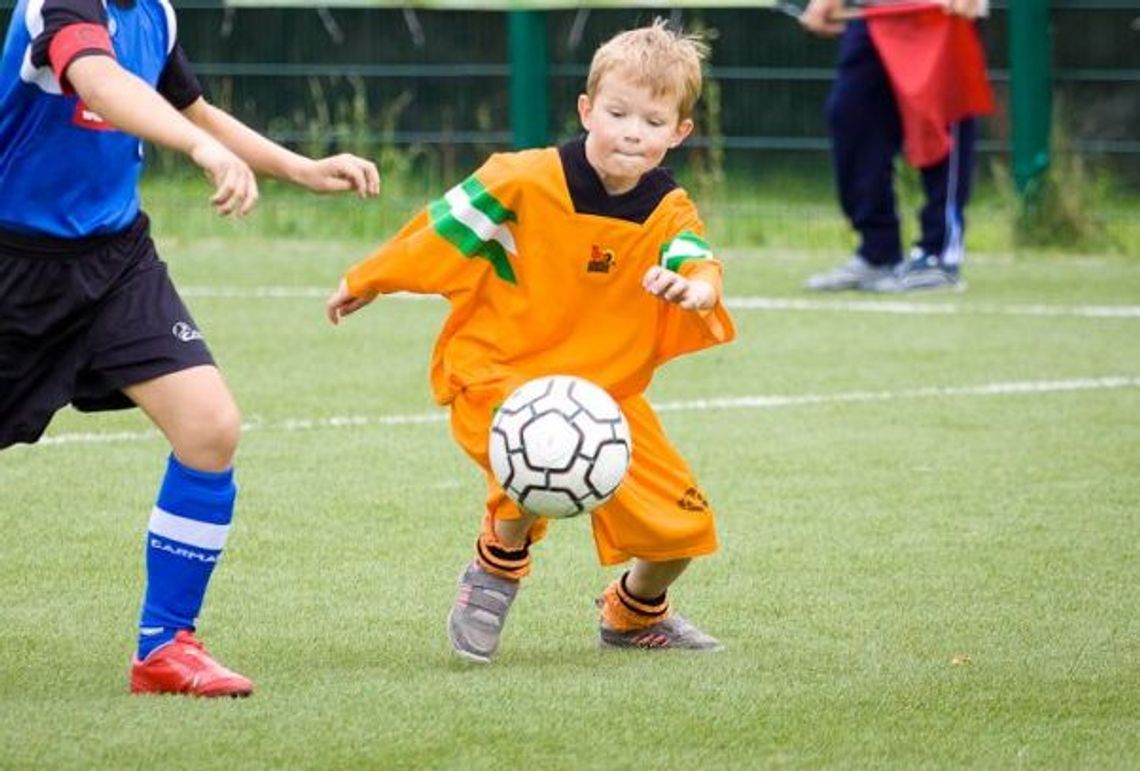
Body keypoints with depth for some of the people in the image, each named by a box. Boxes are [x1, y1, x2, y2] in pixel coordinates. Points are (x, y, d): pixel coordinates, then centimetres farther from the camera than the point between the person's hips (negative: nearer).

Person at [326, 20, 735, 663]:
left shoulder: (669, 211, -4)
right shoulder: (526, 182, -16)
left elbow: (699, 264, -21)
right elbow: (448, 226, -4)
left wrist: (693, 288, -47)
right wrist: (366, 284, 7)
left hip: (605, 388, 5)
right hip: (495, 372, -5)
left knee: (681, 521, 0)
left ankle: (636, 613, 34)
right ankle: (498, 568, -4)